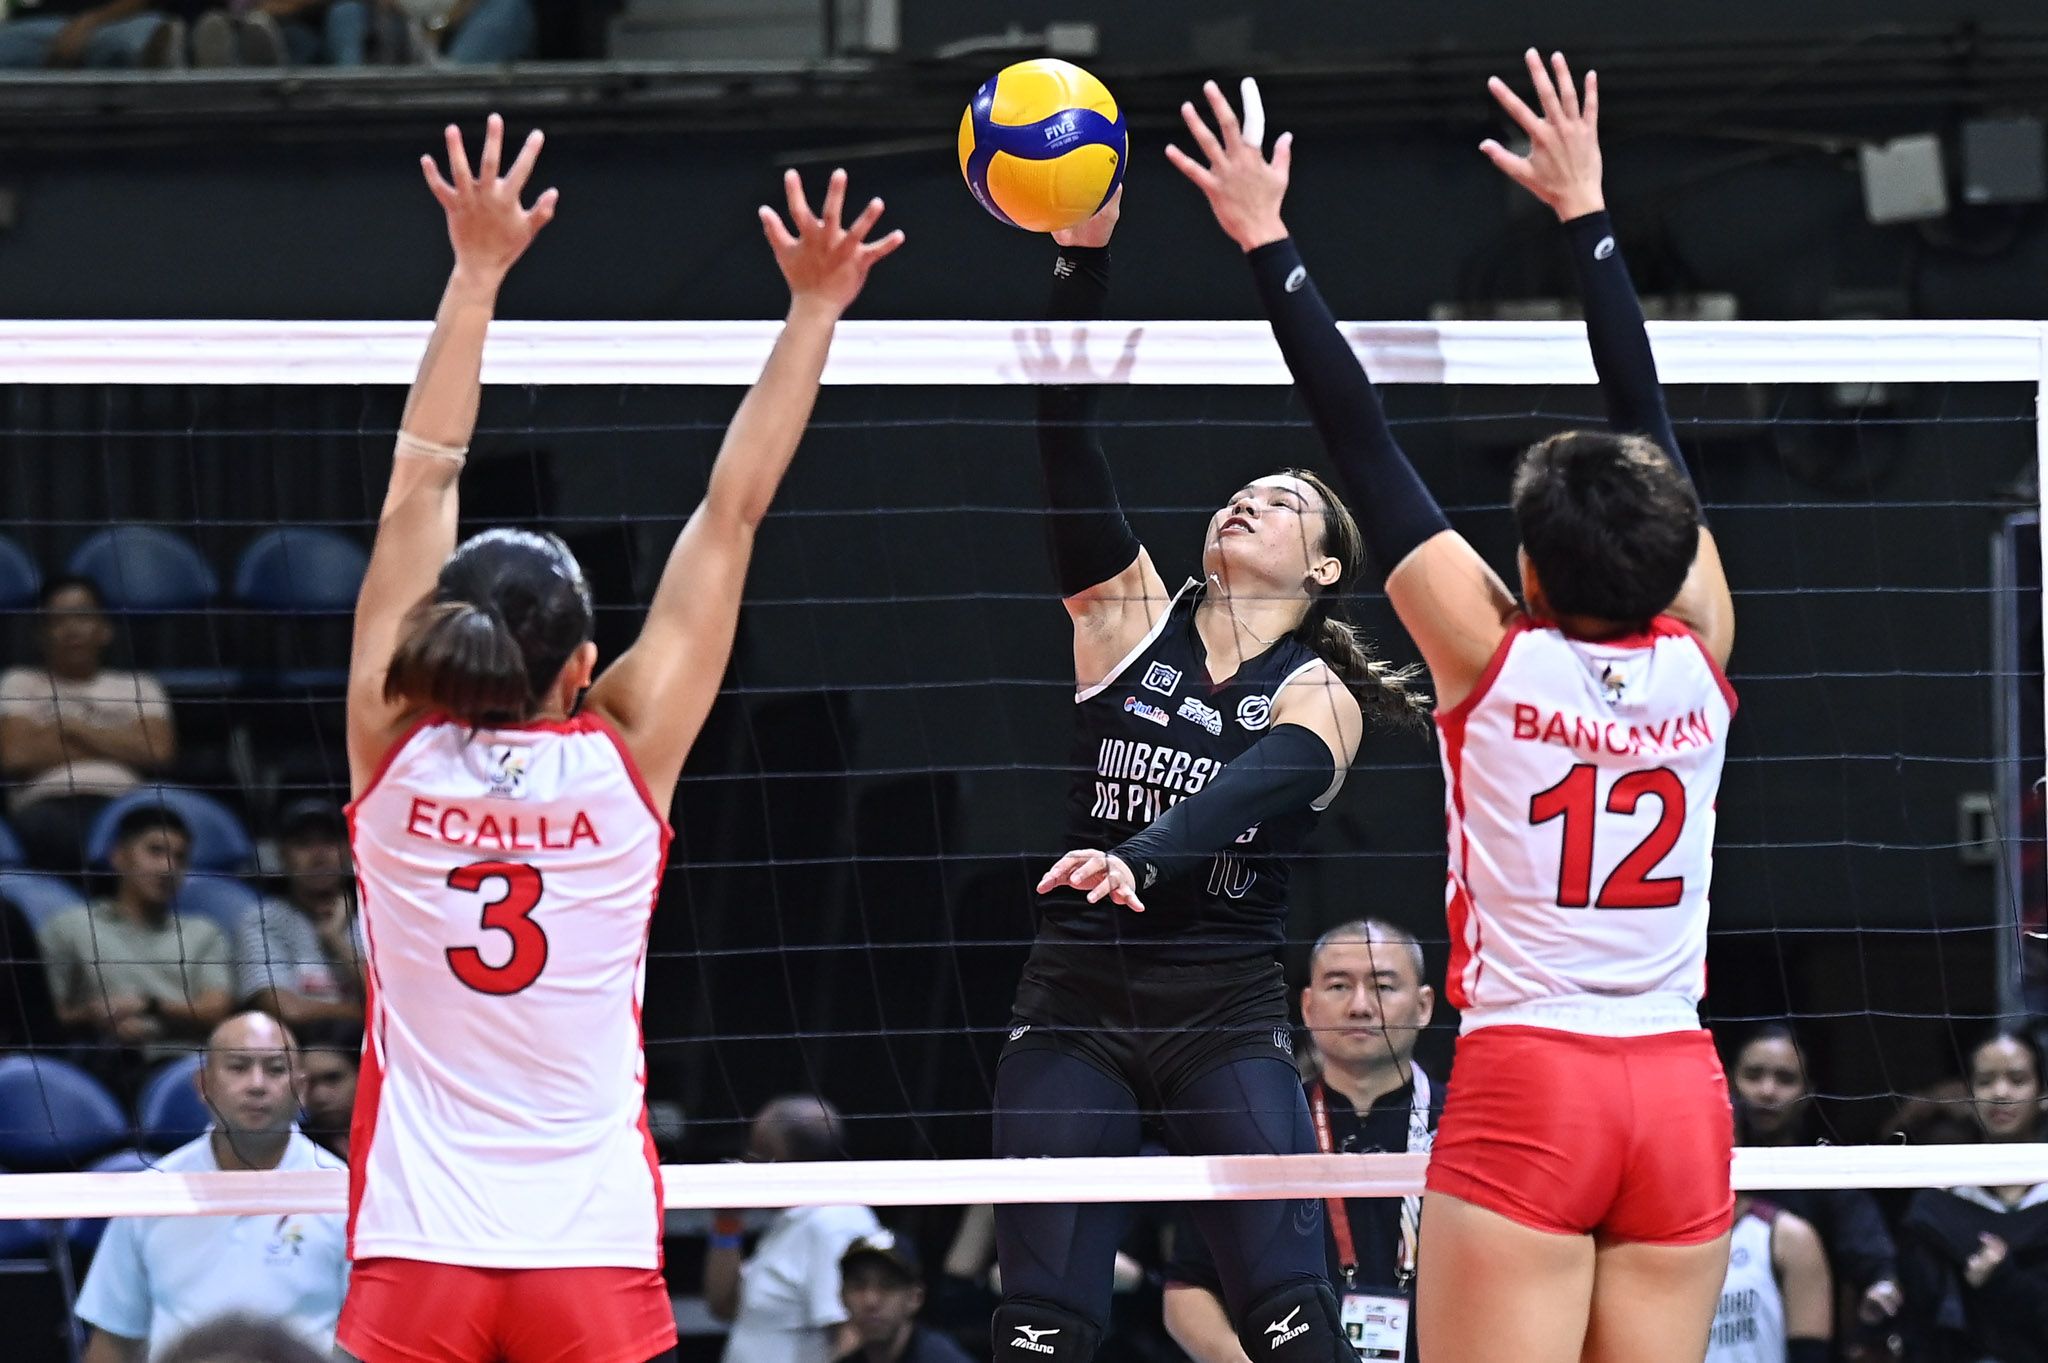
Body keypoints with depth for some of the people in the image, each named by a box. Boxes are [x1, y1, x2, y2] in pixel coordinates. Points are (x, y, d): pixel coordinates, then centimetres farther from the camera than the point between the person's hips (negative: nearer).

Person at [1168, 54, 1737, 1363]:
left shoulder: (1493, 656, -6)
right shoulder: (1697, 661, 2)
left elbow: (1362, 439, -2)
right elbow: (1651, 428, 13)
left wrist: (1268, 241, 5)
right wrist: (1585, 215, 23)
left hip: (1527, 1092, -4)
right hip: (1680, 1102, 4)